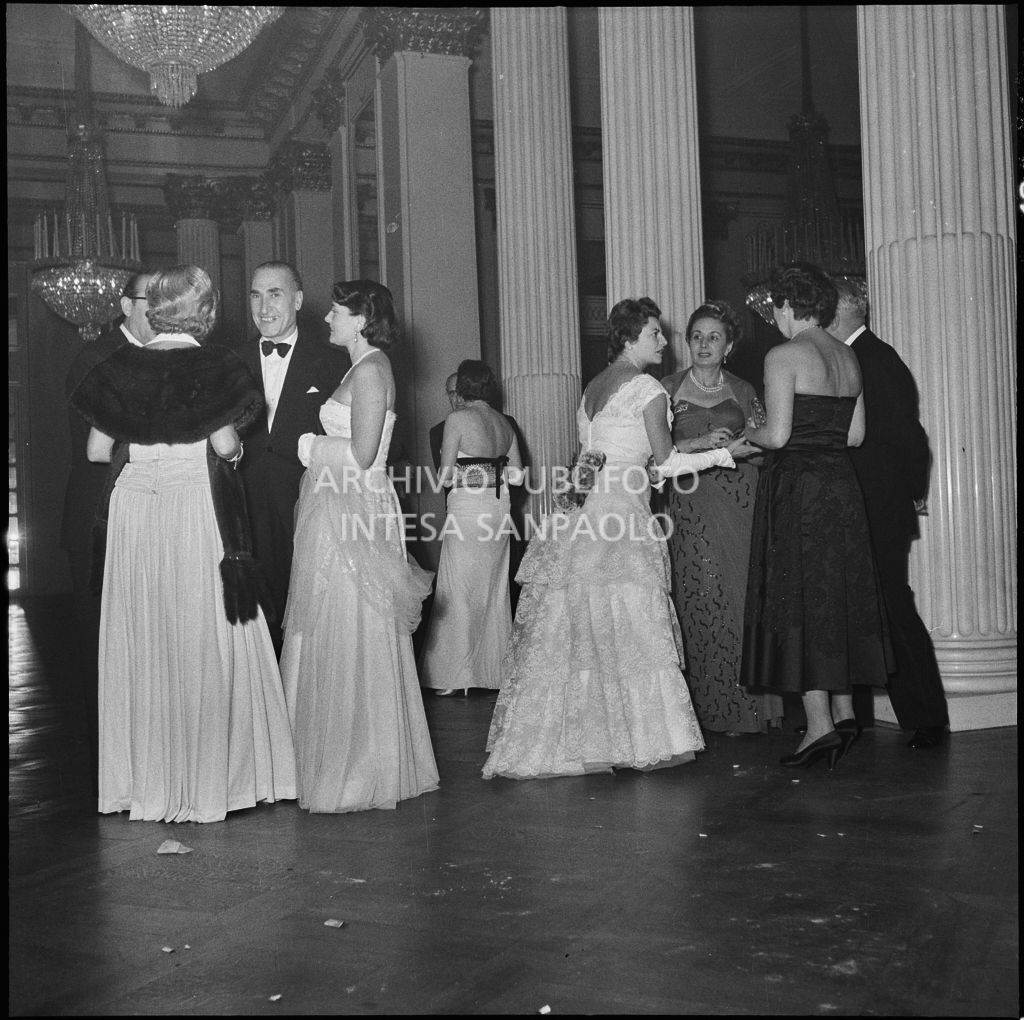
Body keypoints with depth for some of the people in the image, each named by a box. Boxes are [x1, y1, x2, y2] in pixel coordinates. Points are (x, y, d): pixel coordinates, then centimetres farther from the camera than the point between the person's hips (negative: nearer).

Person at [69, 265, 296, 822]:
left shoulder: (122, 366, 4)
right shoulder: (214, 367, -5)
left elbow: (96, 449, 3)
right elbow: (224, 443, -13)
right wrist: (235, 446, 8)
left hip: (133, 514, 3)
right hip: (197, 510, -3)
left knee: (140, 640, 9)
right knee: (205, 639, 5)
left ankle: (144, 779, 17)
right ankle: (209, 774, 11)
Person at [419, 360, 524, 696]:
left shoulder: (457, 418, -10)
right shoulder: (504, 422, 9)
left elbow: (446, 474, -11)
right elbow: (517, 475, 10)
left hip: (467, 511, -6)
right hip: (499, 510, 6)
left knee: (460, 595, 2)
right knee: (495, 592, 14)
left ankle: (456, 676, 5)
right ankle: (494, 670, 20)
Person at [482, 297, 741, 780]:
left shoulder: (591, 389, 18)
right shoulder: (648, 389, -4)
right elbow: (666, 463, -3)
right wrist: (724, 453, 6)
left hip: (584, 513, 8)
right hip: (622, 513, -7)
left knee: (575, 631, 7)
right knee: (632, 631, -2)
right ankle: (643, 739, 5)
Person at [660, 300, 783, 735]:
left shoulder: (742, 391, 13)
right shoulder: (669, 389, 7)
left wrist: (733, 446, -7)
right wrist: (701, 443, -13)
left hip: (741, 502, 2)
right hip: (692, 506, -2)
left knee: (744, 598, -3)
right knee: (702, 599, -6)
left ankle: (748, 708, 5)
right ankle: (712, 710, 2)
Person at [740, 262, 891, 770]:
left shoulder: (783, 356, -11)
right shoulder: (848, 356, 11)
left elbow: (777, 436, -16)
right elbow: (856, 434, 11)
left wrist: (750, 433, 4)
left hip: (795, 485, -7)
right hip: (841, 482, 7)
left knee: (797, 600, -1)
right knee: (839, 597, 14)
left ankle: (819, 723, -2)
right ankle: (845, 710, 18)